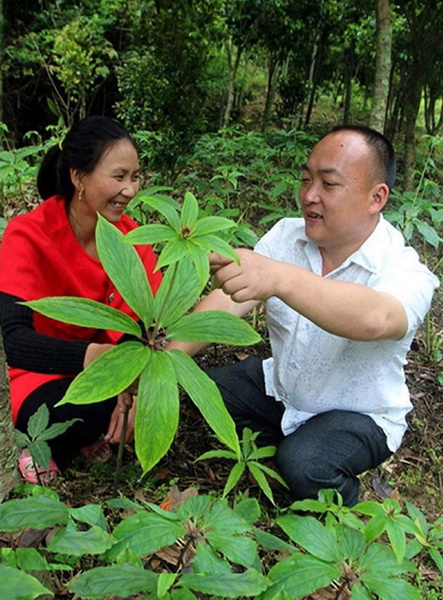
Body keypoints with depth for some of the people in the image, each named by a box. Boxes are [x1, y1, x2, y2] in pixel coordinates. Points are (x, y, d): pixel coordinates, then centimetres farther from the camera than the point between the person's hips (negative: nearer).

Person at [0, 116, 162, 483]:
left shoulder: (128, 233, -8)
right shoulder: (30, 237, -21)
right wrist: (90, 356, -50)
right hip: (39, 380, -5)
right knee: (98, 405, -32)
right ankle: (42, 444, -1)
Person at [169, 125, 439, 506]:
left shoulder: (406, 272, -26)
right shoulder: (287, 235, -11)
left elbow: (375, 319, -50)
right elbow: (227, 301, -19)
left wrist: (281, 278, -66)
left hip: (359, 415, -4)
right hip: (279, 387, 5)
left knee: (303, 464, -30)